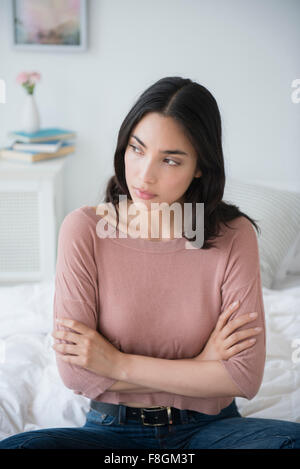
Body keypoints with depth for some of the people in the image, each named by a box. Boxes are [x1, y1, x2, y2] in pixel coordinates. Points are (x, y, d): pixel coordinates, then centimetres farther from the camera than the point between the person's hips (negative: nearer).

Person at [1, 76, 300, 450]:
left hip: (208, 426, 0)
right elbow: (75, 372, -12)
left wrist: (119, 363, -14)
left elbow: (246, 376, -13)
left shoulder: (234, 236, -9)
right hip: (114, 429, 1)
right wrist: (198, 367, -12)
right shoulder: (83, 229, -10)